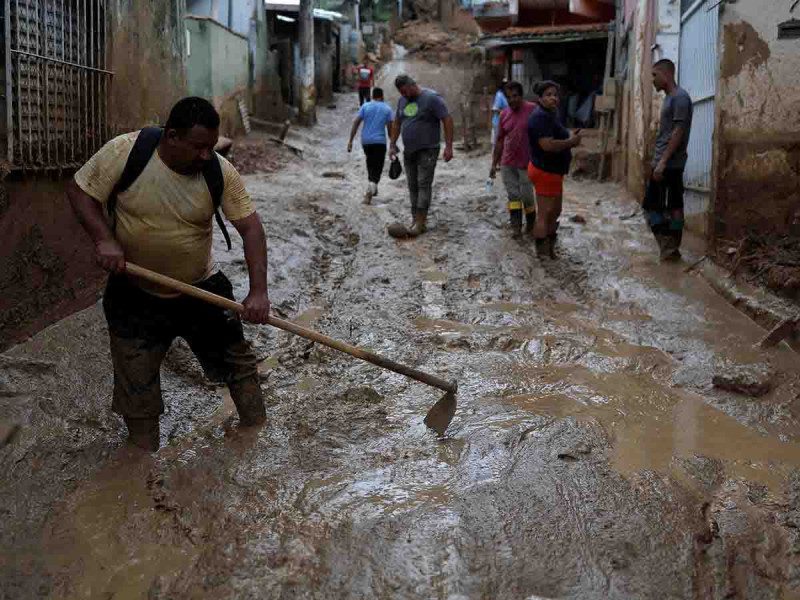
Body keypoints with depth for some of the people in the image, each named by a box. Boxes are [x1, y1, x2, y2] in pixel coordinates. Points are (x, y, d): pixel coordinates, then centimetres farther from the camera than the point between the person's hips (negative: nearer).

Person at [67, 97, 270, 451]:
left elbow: (250, 226, -16)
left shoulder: (220, 172, -16)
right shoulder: (124, 151, -20)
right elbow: (79, 191, -10)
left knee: (236, 359, 10)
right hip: (135, 295, -1)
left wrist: (258, 291, -26)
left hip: (201, 288, 1)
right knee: (137, 384, 7)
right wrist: (104, 239, -26)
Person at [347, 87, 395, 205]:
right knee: (377, 168, -2)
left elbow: (356, 123, -3)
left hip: (365, 141, 3)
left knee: (370, 164, 23)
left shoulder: (365, 107, 4)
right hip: (379, 142, -3)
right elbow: (390, 128, -3)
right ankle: (370, 190, -23)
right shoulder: (387, 109, 2)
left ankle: (373, 188, 31)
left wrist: (350, 141, -2)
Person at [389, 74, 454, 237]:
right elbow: (397, 123, 21)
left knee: (424, 184, -10)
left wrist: (448, 146, -18)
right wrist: (392, 145, 16)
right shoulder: (402, 100, 11)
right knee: (413, 186, 7)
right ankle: (416, 219, 12)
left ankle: (420, 222, -12)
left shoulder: (431, 98, -11)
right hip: (409, 151, 7)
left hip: (427, 150, -7)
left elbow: (447, 120, -13)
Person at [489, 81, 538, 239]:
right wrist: (494, 163, 9)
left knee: (527, 196, 4)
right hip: (507, 163, 4)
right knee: (513, 195, 5)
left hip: (526, 163, -4)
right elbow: (500, 141, 11)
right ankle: (516, 226, 10)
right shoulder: (504, 114, 5)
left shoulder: (532, 110, -10)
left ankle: (531, 224, 24)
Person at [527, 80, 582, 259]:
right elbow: (548, 145, -30)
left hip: (552, 171, 11)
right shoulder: (540, 117, -20)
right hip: (545, 171, -11)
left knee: (554, 212, 20)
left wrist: (570, 138, 7)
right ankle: (543, 255, 2)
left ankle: (550, 249, 31)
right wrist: (571, 142, -18)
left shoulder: (550, 115, 14)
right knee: (545, 214, -4)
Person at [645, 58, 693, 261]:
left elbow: (678, 132, -19)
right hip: (667, 164, 10)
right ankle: (670, 249, 11)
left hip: (669, 164, -10)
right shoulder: (669, 98, 18)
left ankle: (669, 248, -5)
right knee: (674, 206, 9)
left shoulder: (680, 97, -12)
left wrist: (663, 161, -23)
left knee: (652, 206, -8)